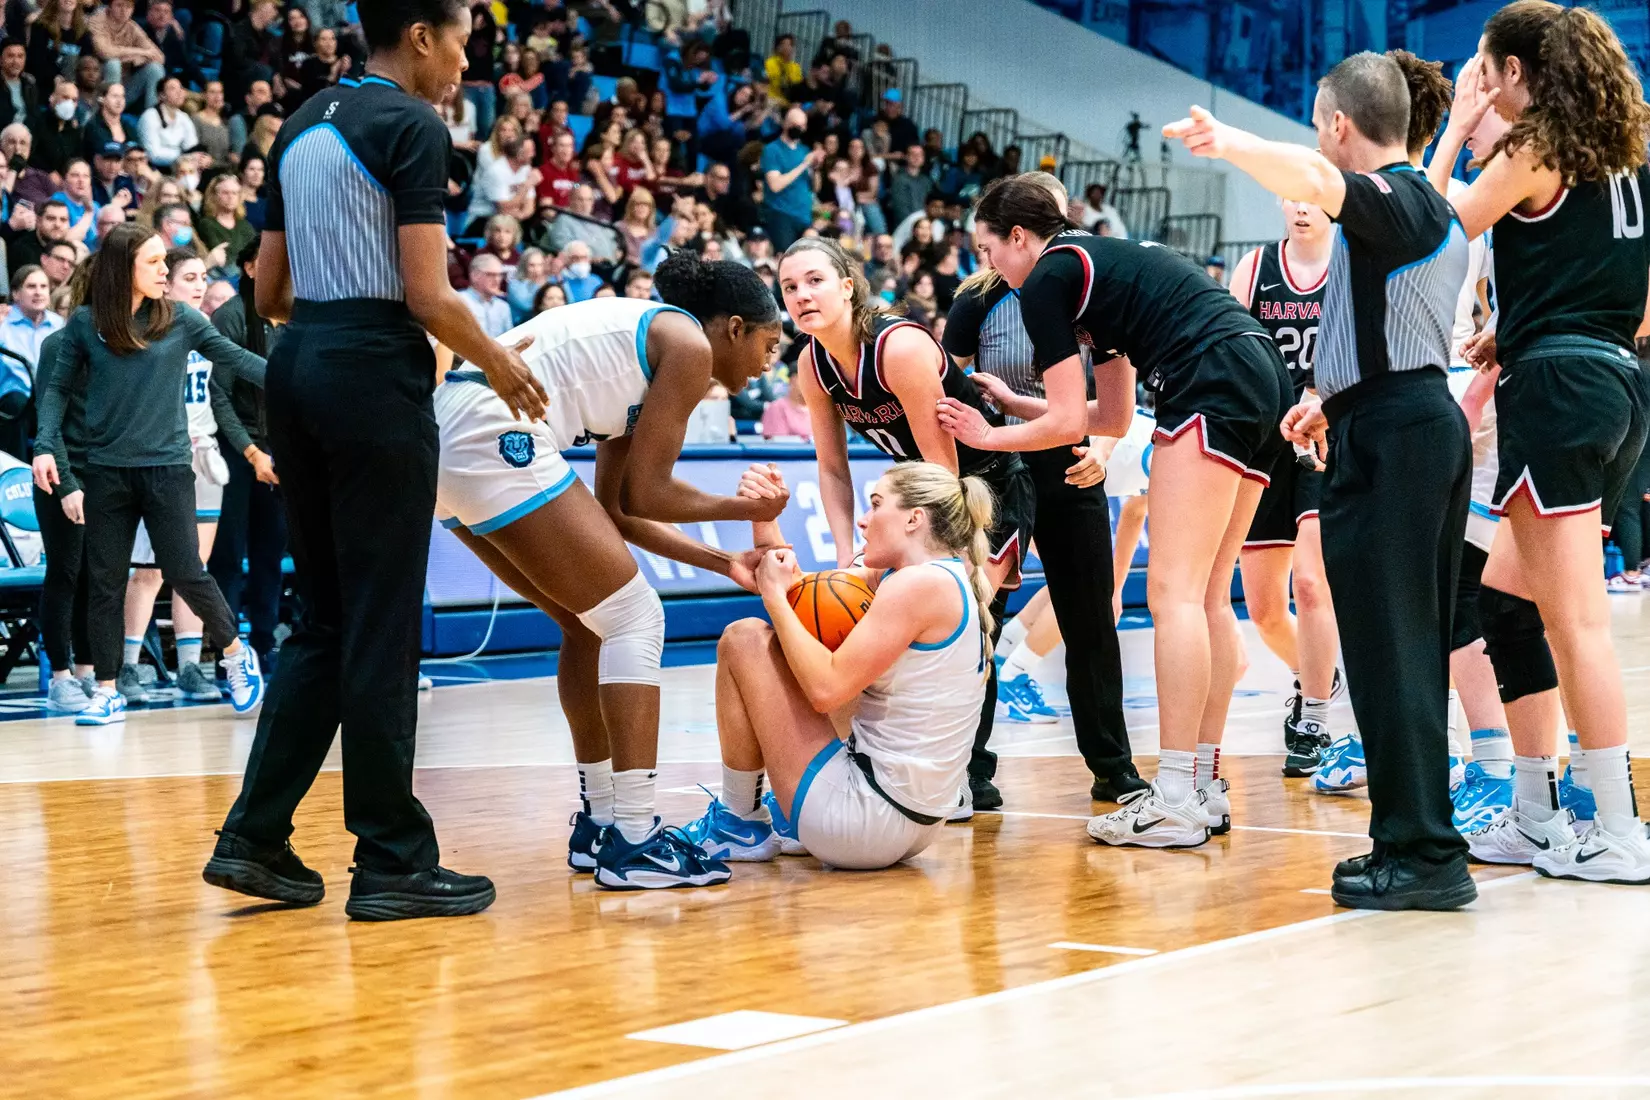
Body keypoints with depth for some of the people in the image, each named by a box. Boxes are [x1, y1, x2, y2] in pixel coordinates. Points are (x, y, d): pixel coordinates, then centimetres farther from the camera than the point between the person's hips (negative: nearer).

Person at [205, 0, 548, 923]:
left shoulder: (306, 125, 16)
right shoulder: (414, 128, -9)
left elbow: (271, 292, 17)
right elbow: (427, 295, -14)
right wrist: (500, 363, 1)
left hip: (297, 365, 8)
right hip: (374, 373, -8)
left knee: (326, 621, 14)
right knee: (382, 629, -2)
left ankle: (255, 836, 12)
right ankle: (392, 861, 4)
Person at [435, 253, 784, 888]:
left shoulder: (641, 347, 28)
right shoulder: (689, 345, 2)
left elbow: (616, 510, 27)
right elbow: (645, 496, 0)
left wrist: (724, 562, 29)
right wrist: (744, 509, 15)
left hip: (445, 442, 10)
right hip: (492, 433, -10)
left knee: (590, 624, 20)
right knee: (634, 617, -1)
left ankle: (599, 822, 25)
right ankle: (632, 839, -3)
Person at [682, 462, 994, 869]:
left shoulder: (922, 583, -17)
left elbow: (825, 689, -22)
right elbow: (799, 585, 14)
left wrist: (775, 596, -11)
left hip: (864, 814, -10)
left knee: (744, 639, -4)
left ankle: (737, 824, 8)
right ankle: (790, 811, 25)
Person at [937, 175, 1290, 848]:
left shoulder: (1046, 280, 2)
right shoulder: (1100, 260, 29)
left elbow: (1067, 422, 1)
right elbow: (1113, 416, 31)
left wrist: (989, 437, 16)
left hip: (1212, 383, -9)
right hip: (1266, 382, 10)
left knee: (1173, 592, -11)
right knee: (1208, 598, 10)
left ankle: (1174, 801, -16)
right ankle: (1205, 786, 10)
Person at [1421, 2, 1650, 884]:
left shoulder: (1533, 150, -7)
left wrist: (1457, 128, 7)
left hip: (1555, 385, -9)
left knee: (1576, 618, -7)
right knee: (1506, 596, 16)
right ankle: (1534, 817, 18)